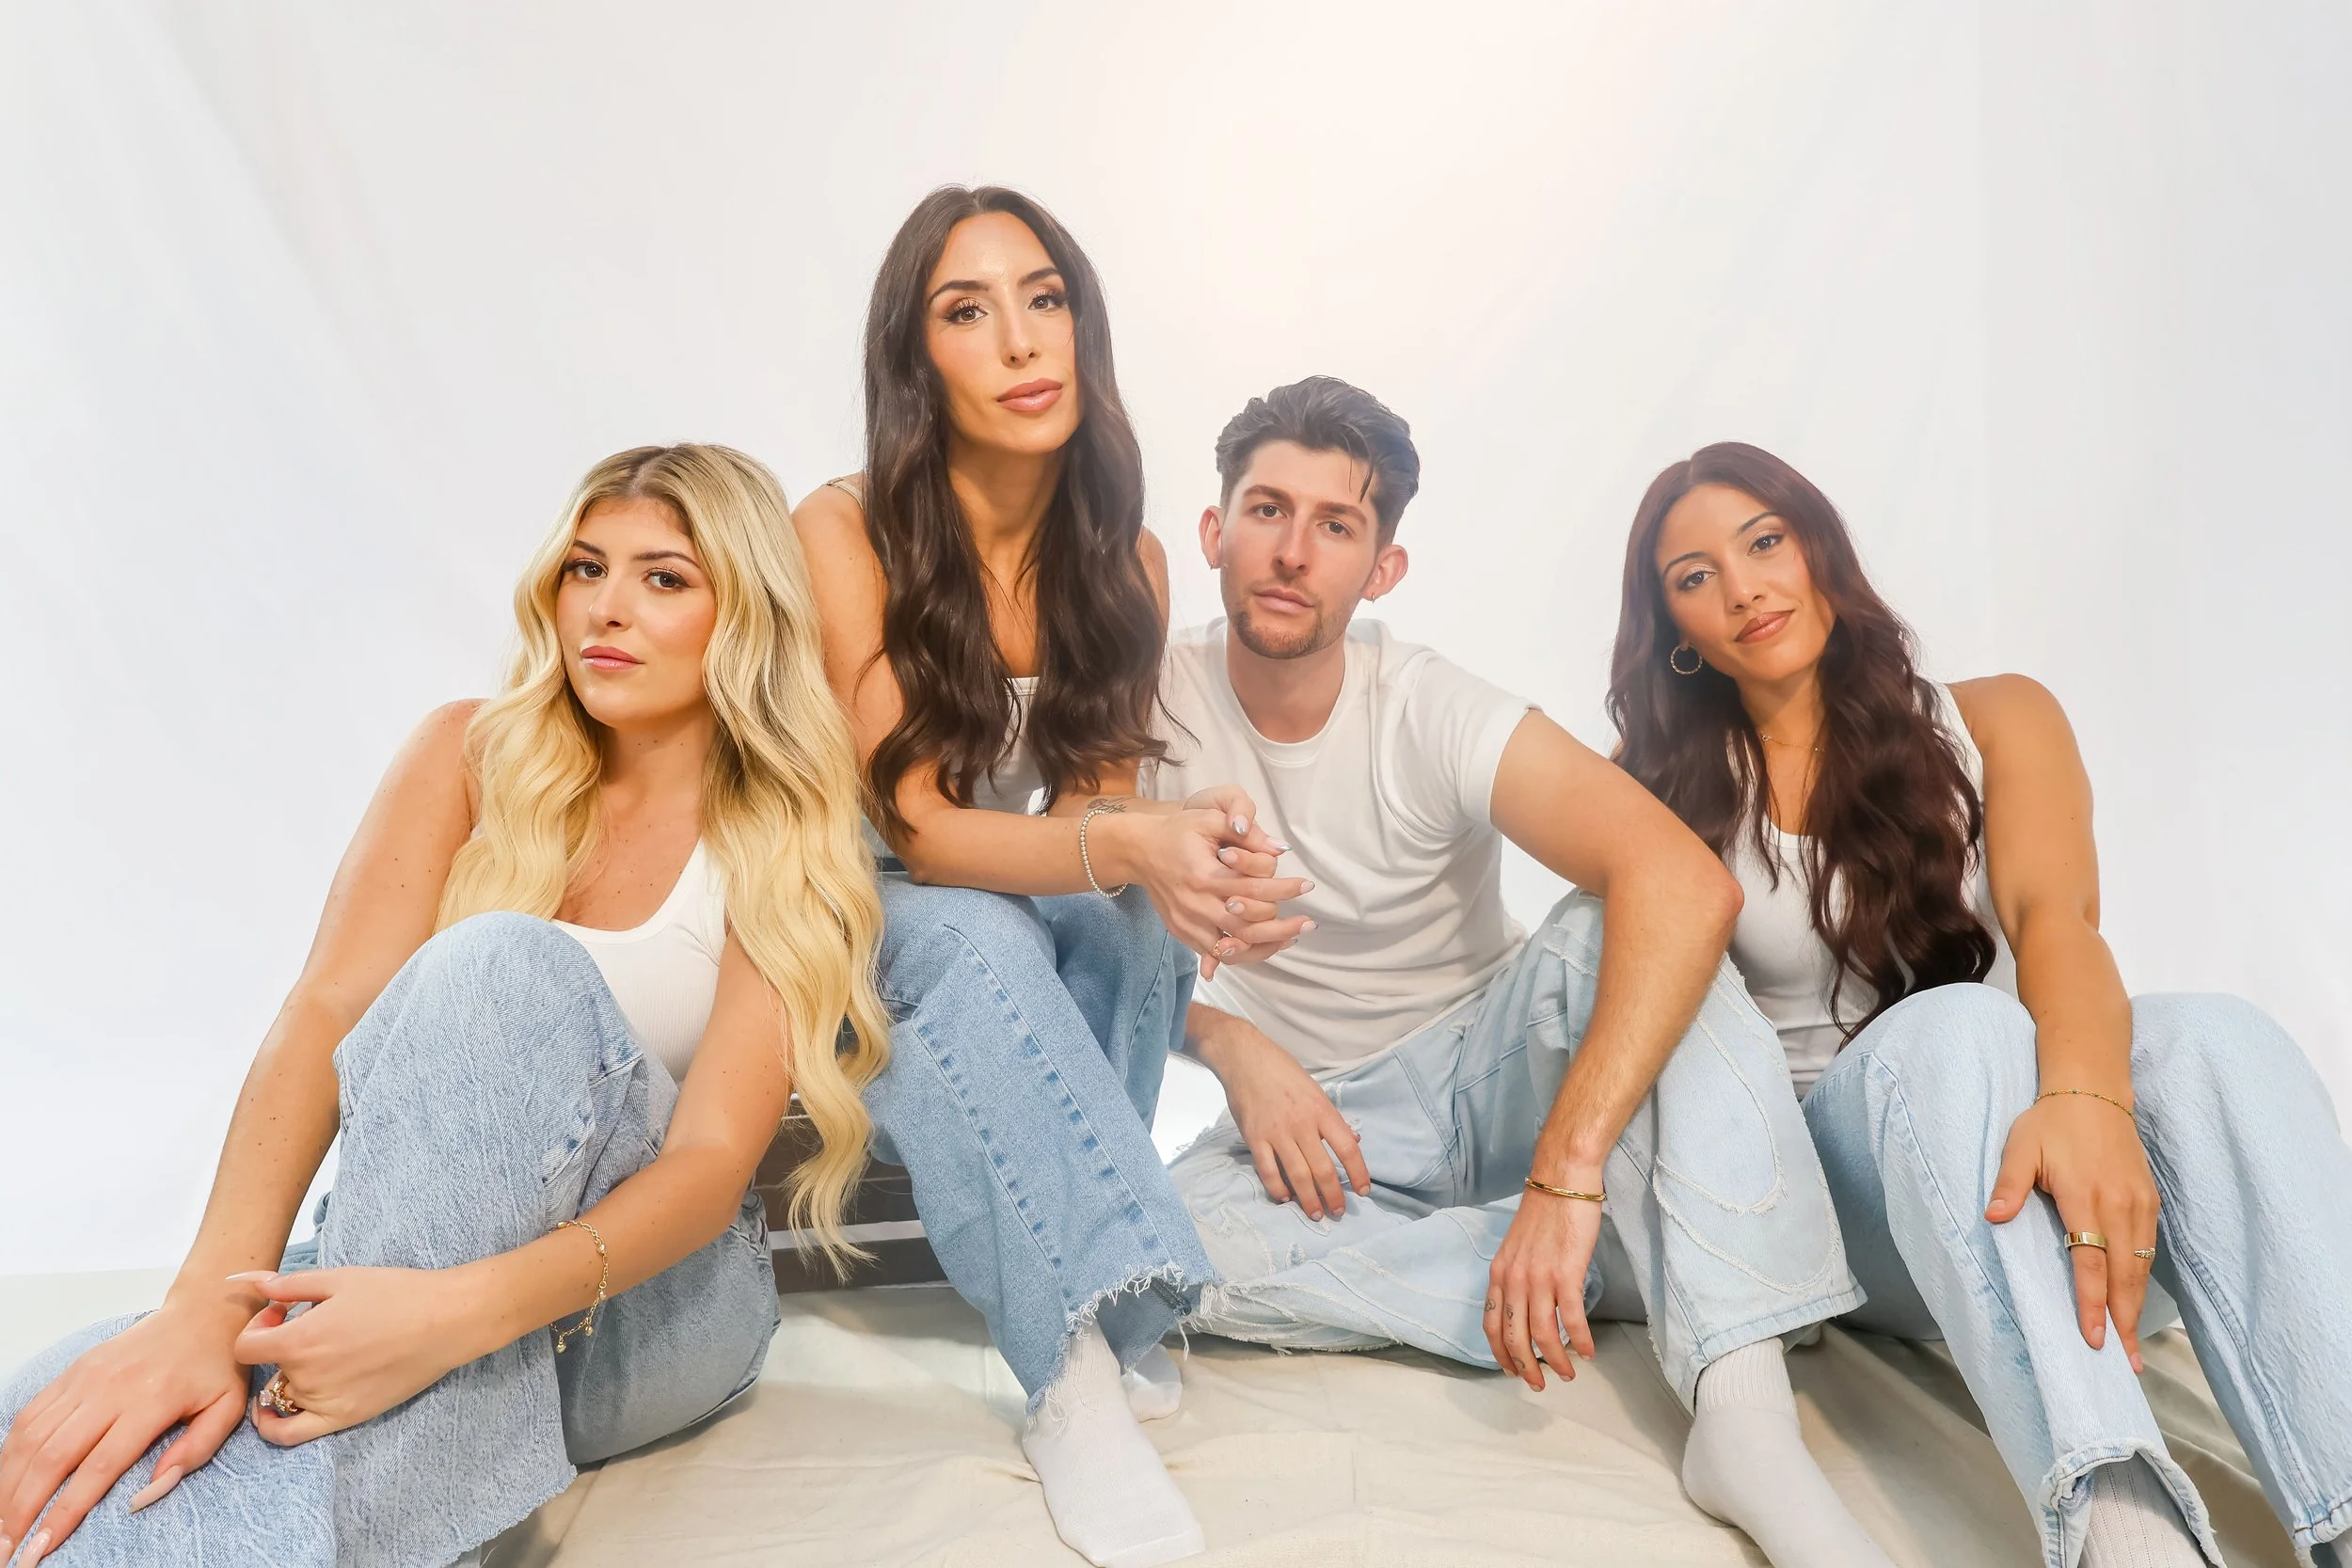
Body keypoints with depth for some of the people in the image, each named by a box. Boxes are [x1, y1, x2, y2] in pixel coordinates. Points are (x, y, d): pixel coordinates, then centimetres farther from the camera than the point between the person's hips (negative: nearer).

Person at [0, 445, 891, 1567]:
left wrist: (457, 1312, -35)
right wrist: (204, 1304, -28)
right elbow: (330, 1011, -12)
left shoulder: (789, 844, -6)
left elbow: (713, 1161, -17)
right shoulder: (475, 756, 2)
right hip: (409, 1251, 1)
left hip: (652, 1293, 0)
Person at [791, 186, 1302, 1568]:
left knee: (1137, 912, -29)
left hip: (1046, 964, 4)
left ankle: (1066, 1255, -23)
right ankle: (1081, 1363, -39)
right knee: (979, 938, -36)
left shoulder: (1128, 558, -3)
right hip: (872, 947, -3)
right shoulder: (845, 533, -17)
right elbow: (912, 827, -23)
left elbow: (1099, 811, -8)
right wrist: (1123, 846, -42)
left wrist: (1187, 857, -33)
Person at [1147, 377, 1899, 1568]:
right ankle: (1636, 1276, -20)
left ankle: (1744, 1409, -39)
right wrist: (1230, 1043, -23)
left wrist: (1568, 1173, -42)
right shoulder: (1154, 702, -9)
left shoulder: (1429, 714, -18)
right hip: (1309, 1118, 2)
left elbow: (1686, 882, -33)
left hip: (1485, 1073, -1)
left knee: (1624, 927, -30)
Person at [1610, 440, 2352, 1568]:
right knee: (1955, 1026, -34)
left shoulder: (1994, 722, 6)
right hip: (1835, 1180, -1)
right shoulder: (1672, 796, 8)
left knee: (2210, 1038, -30)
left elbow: (2055, 918, -14)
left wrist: (2085, 1094, -36)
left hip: (2024, 1147, 2)